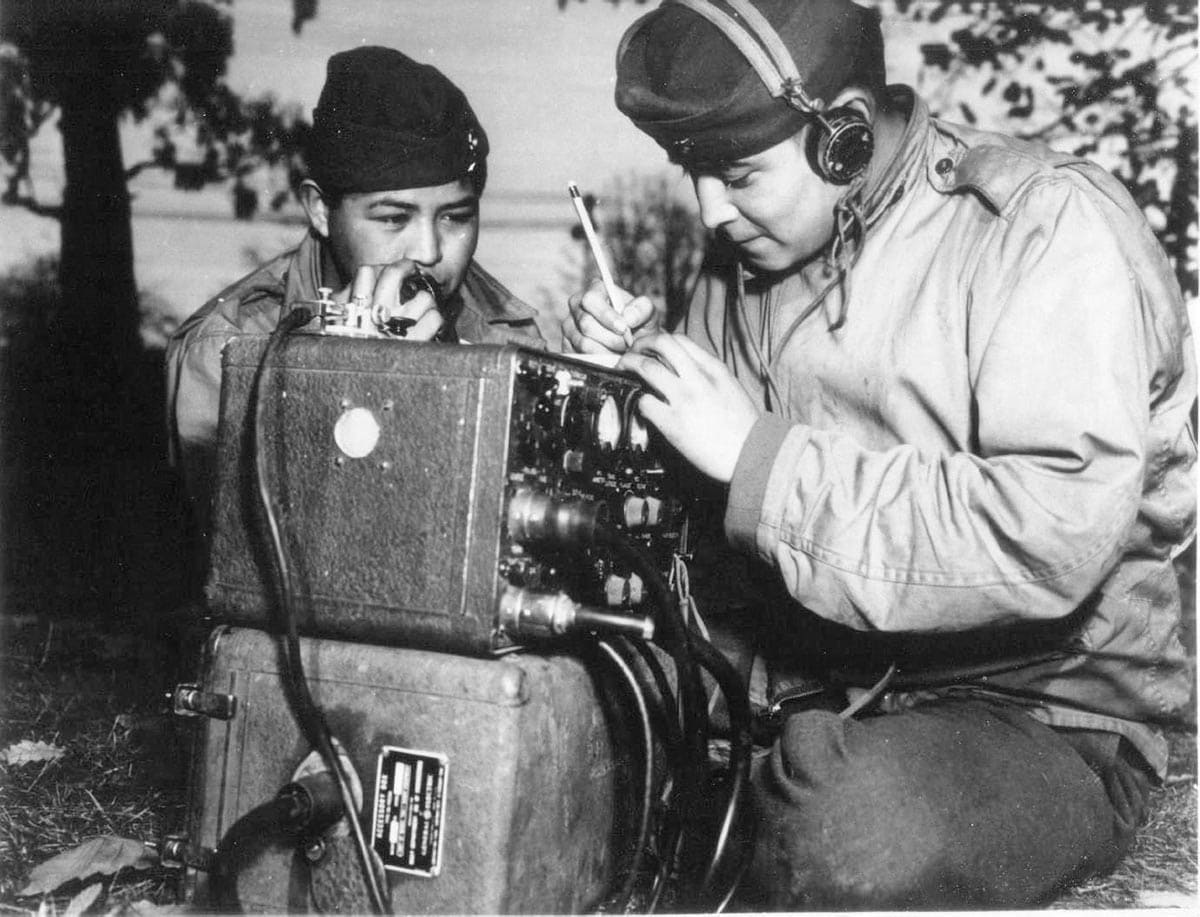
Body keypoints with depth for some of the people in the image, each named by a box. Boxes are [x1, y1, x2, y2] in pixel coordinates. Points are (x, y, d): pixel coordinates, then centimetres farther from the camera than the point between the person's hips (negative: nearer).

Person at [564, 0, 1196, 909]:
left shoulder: (1054, 227, -14)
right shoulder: (748, 250, 7)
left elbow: (1052, 540, -26)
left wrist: (756, 453, -24)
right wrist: (640, 373, -5)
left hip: (1039, 708, -5)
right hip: (798, 677, 6)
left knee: (860, 840, -36)